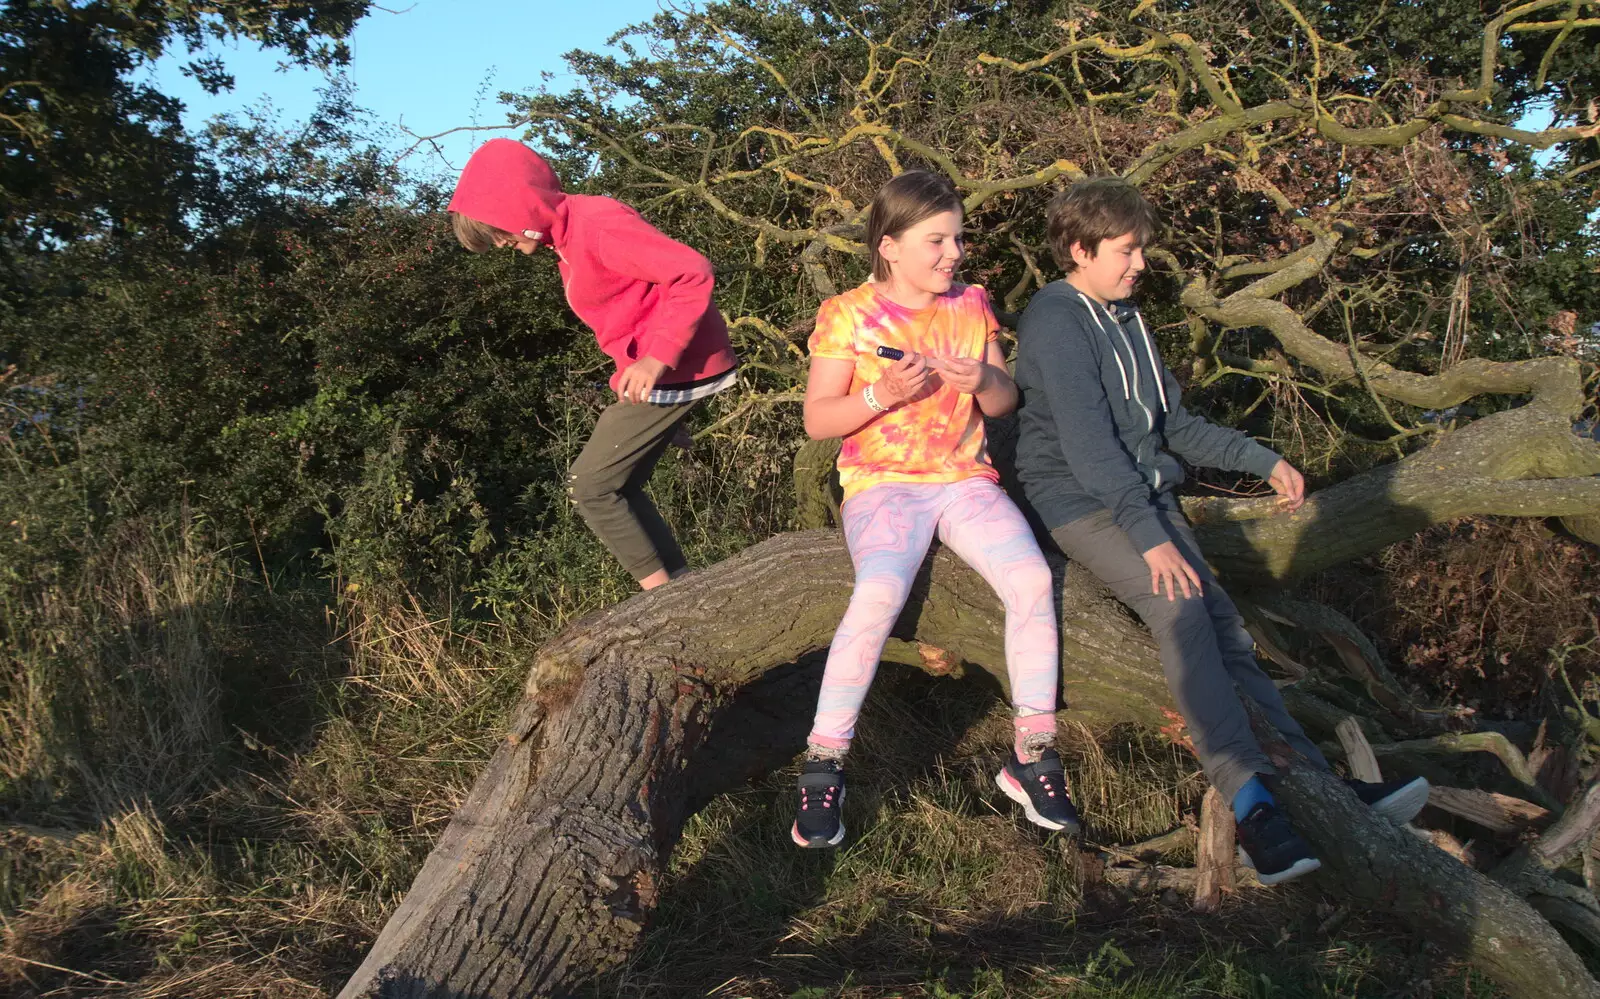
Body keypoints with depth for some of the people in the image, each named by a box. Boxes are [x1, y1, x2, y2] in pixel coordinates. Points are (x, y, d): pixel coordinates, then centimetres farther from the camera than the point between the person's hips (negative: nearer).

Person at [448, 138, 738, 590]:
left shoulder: (597, 224, -17)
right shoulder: (566, 236, 13)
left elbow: (693, 271, -24)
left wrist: (658, 357, -27)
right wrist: (638, 368, 5)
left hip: (675, 366, -10)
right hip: (654, 367, 10)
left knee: (589, 484, -6)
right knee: (615, 486, 13)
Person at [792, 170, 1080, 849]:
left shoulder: (970, 305, 11)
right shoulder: (847, 315, -1)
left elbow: (1005, 404, 13)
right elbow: (817, 419, -2)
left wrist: (983, 379, -11)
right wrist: (882, 394, -20)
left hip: (964, 478, 4)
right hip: (882, 482, -3)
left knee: (1031, 576, -24)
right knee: (880, 591, -33)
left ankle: (1033, 755, -10)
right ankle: (823, 764, -20)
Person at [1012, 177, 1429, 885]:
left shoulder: (1125, 319, 20)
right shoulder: (1055, 320, -9)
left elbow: (1173, 424, 25)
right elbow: (1087, 442, -20)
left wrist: (1264, 461, 18)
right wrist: (1149, 537, -26)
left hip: (1146, 494, 8)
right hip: (1081, 502, -8)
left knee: (1222, 621, -11)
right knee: (1182, 610, -29)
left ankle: (1315, 780, -21)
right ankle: (1252, 800, -36)